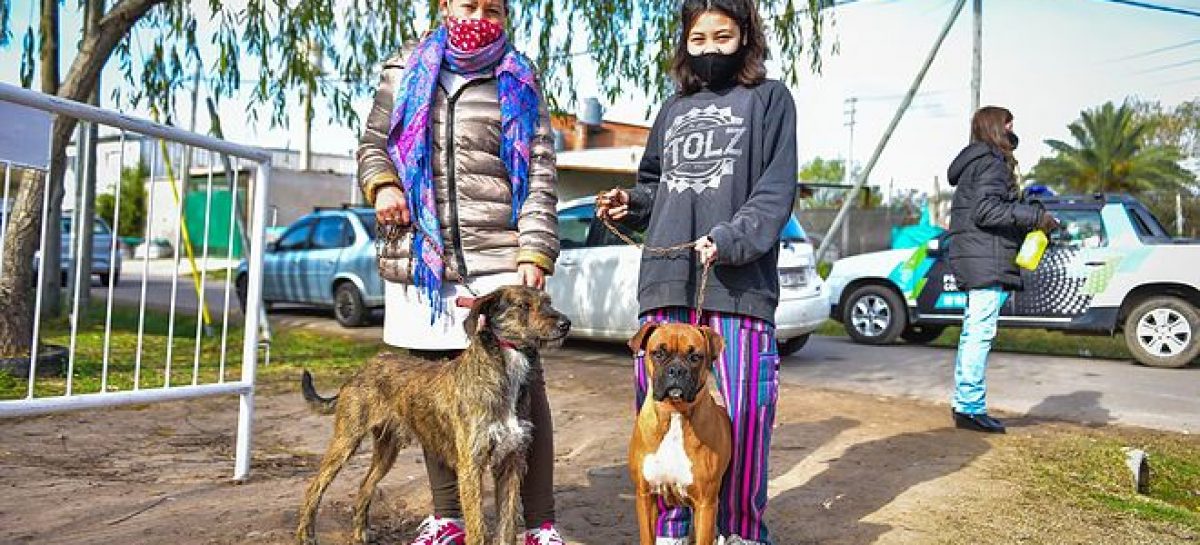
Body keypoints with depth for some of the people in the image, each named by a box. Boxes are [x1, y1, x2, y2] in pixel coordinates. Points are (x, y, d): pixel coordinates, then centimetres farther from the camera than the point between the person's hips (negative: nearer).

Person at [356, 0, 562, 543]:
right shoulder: (405, 72, 15)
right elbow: (373, 143, 19)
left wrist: (535, 252, -10)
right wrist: (383, 185, -4)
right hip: (418, 259, 3)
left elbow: (540, 176, 2)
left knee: (522, 384, -3)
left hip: (498, 260, -2)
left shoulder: (520, 84, 9)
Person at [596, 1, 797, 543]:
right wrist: (629, 205, 7)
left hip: (739, 281, -4)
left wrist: (730, 240, -17)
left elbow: (777, 190, -2)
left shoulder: (770, 98, 9)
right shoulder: (673, 108, 22)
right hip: (665, 279, 5)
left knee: (745, 410, -6)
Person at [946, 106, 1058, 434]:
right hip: (987, 260, -11)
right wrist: (1035, 216, -18)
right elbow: (986, 210, -19)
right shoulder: (991, 162, -8)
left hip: (975, 260, 11)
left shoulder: (977, 161, 24)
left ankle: (964, 406, 17)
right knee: (981, 333, -11)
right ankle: (972, 408, -10)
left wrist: (1030, 218, 18)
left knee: (972, 333, 12)